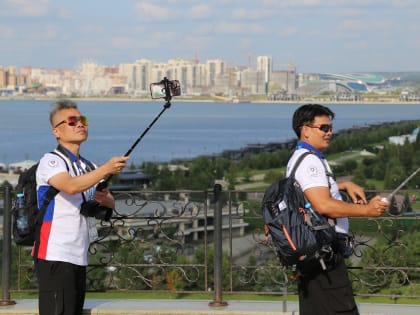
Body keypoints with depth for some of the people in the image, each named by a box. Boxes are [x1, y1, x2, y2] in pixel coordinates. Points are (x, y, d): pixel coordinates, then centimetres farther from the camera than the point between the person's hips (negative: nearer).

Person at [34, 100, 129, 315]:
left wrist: (104, 199, -8)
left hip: (79, 256, 8)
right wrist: (106, 169, -37)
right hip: (55, 256, -8)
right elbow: (70, 186, -27)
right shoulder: (51, 162, -6)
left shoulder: (89, 167, 19)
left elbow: (110, 205, 15)